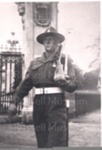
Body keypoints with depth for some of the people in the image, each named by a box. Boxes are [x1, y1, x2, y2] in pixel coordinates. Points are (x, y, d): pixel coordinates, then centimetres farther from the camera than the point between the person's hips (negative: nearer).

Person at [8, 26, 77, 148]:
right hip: (39, 103, 4)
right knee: (42, 142, 9)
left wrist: (62, 80, -20)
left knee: (57, 142, -10)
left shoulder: (64, 60, 7)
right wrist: (15, 101, 7)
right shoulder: (35, 63, 17)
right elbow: (25, 84, 16)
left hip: (56, 104, -4)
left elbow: (73, 86, 0)